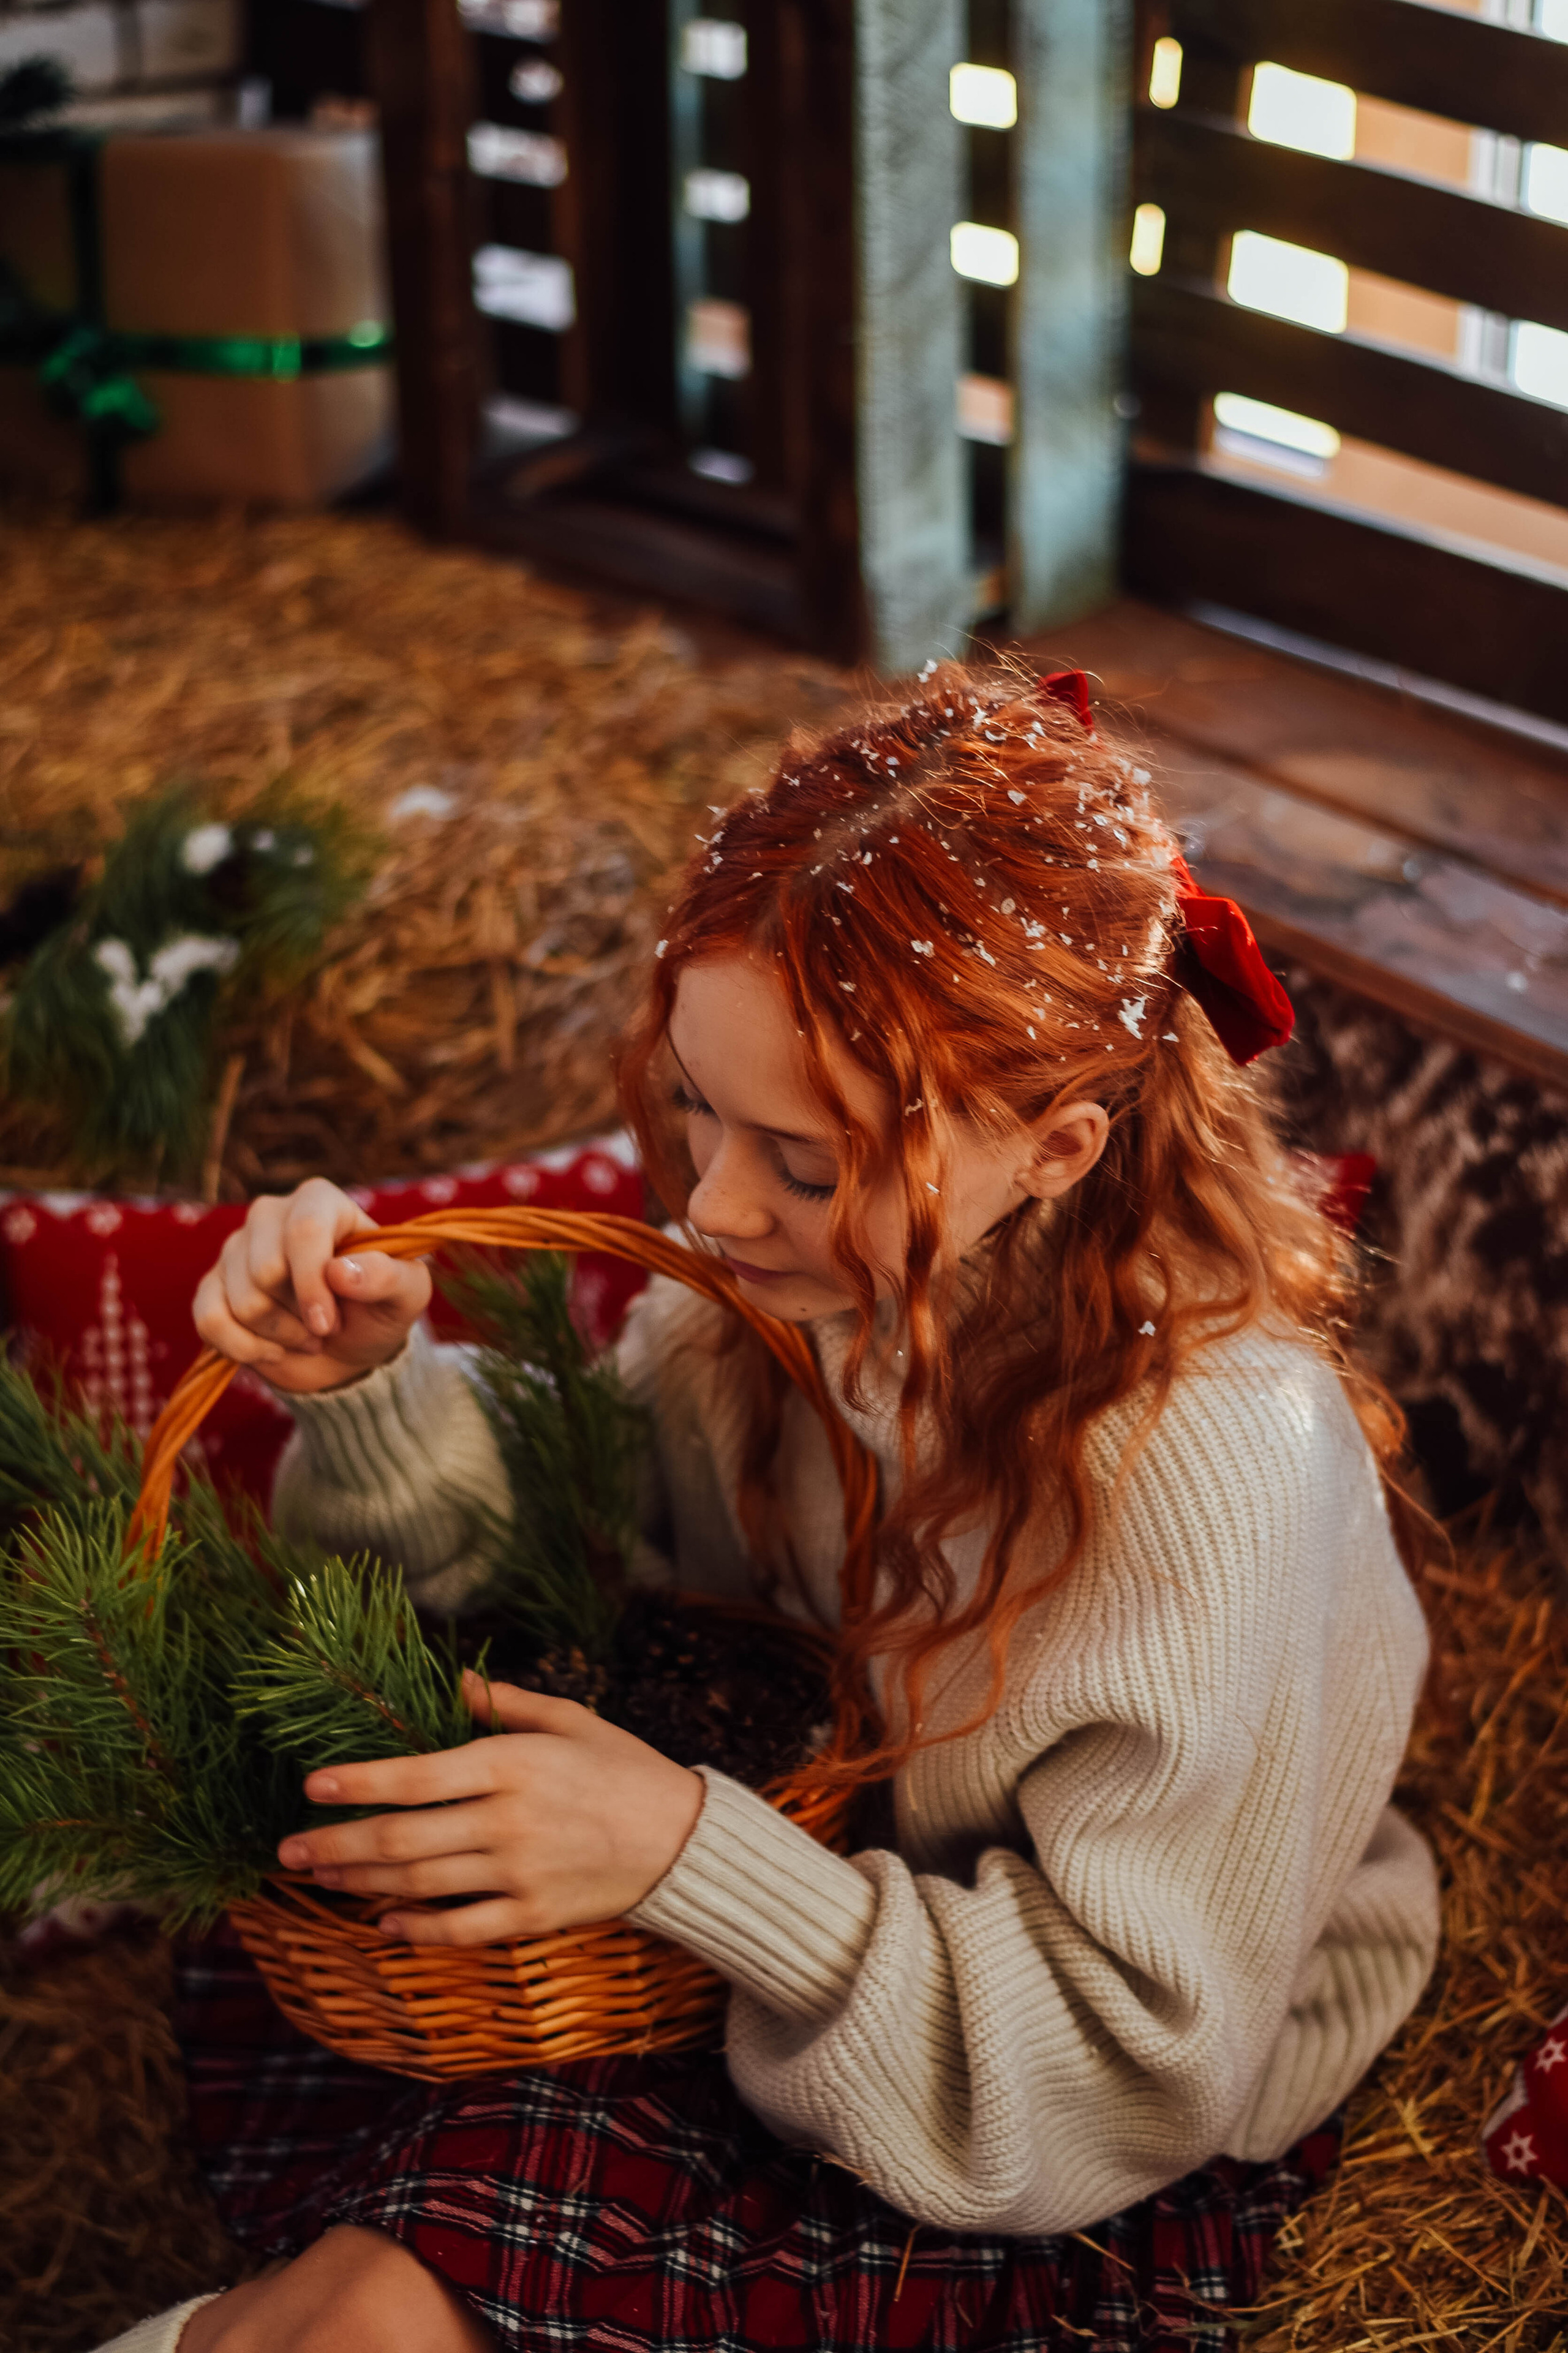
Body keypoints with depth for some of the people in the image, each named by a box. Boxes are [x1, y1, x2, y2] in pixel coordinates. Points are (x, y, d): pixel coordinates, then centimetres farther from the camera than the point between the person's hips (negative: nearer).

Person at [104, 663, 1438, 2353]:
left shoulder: (1213, 1468, -34)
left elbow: (1129, 2063, -28)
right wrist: (373, 1389, -21)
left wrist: (692, 1853, -37)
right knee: (264, 1982, -5)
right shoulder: (851, 1264, -14)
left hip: (1117, 2191, -7)